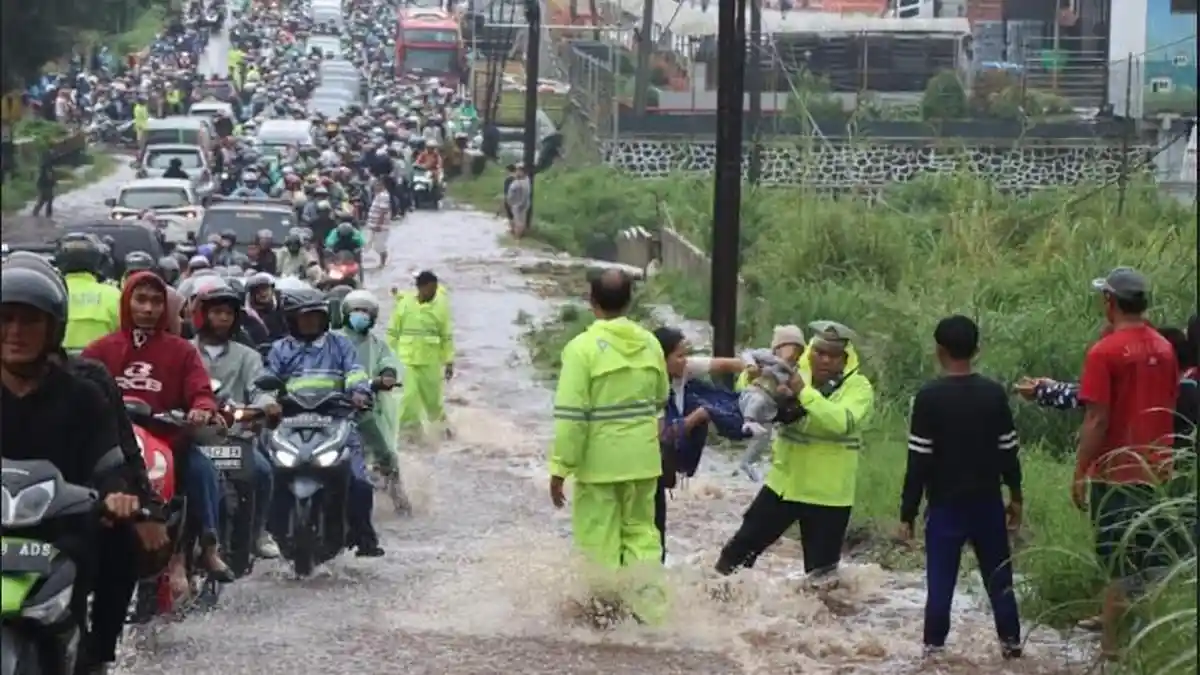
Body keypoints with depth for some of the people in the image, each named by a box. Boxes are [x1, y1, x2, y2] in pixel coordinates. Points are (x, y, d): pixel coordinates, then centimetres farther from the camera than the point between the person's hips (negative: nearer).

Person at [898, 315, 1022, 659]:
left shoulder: (929, 396, -12)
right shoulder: (995, 393, -3)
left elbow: (919, 461, -12)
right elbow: (1009, 453, 4)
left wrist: (908, 513, -6)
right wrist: (1015, 498, 17)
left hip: (946, 505, -3)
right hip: (988, 503, 3)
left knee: (941, 580, 2)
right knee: (999, 577, 14)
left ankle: (934, 646, 2)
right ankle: (1011, 642, 19)